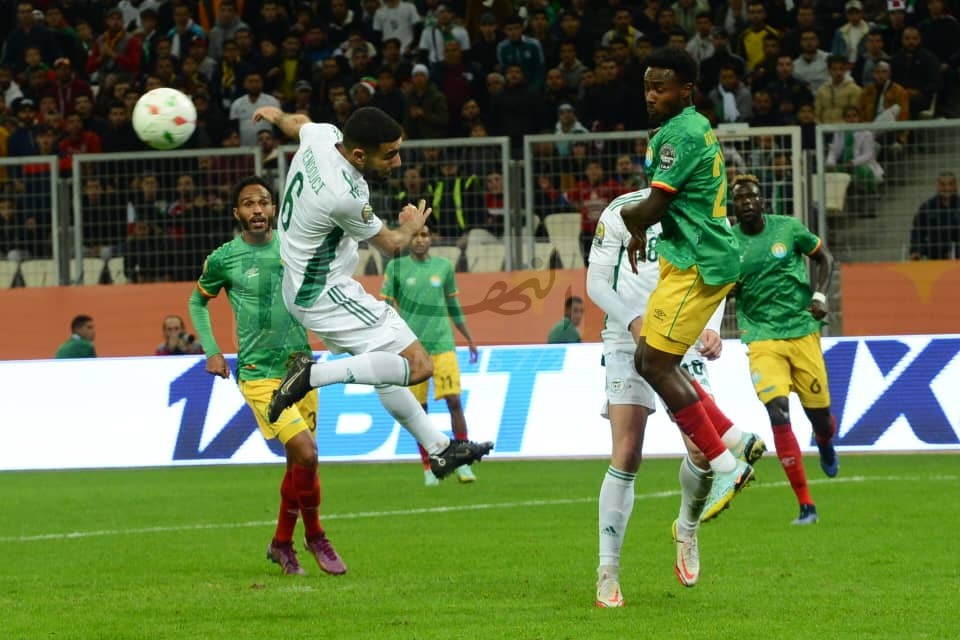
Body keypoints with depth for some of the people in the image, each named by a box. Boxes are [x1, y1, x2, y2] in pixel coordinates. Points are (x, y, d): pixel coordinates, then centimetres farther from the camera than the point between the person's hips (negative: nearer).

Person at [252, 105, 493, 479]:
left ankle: (438, 449, 29)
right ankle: (314, 375, -14)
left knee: (385, 366, 21)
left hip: (299, 286, 10)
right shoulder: (346, 196, -31)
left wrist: (275, 115, 44)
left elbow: (297, 123, 19)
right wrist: (412, 226, 13)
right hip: (326, 295, -10)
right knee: (417, 365, -15)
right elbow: (391, 245, -10)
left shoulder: (323, 135, -9)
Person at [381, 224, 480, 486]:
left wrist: (469, 339, 21)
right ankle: (428, 467, 10)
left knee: (454, 401, -10)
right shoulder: (396, 267, 3)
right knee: (419, 408, 2)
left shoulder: (443, 267, 9)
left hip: (442, 344, 1)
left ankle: (463, 464, -5)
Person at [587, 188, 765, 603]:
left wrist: (711, 330, -9)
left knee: (702, 452, -10)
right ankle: (608, 573, -5)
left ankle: (687, 530, 24)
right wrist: (634, 320, -19)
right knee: (626, 457, -11)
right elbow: (596, 283, -2)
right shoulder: (623, 212, -3)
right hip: (630, 343, -3)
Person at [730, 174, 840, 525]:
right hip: (762, 338, -1)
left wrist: (820, 295, -2)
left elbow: (823, 257, 12)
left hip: (802, 330, 1)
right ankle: (806, 506, -12)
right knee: (778, 413, -18)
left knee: (820, 414, 5)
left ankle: (825, 444, 48)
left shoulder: (789, 228, -2)